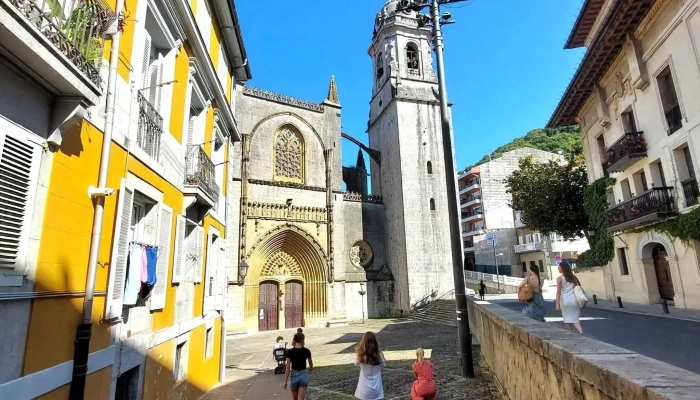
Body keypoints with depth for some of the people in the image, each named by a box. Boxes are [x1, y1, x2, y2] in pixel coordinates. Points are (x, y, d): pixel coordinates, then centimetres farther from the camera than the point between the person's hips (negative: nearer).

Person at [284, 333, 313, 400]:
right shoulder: (307, 351, -5)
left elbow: (288, 368, -10)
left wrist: (285, 381, -2)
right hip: (304, 375, 0)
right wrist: (310, 369, 36)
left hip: (294, 376, 0)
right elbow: (311, 364, 13)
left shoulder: (290, 352, -10)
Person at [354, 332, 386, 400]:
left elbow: (356, 363, 6)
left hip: (365, 389, 0)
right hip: (376, 388, 0)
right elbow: (384, 364, 6)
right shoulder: (379, 355, -14)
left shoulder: (360, 355, -15)